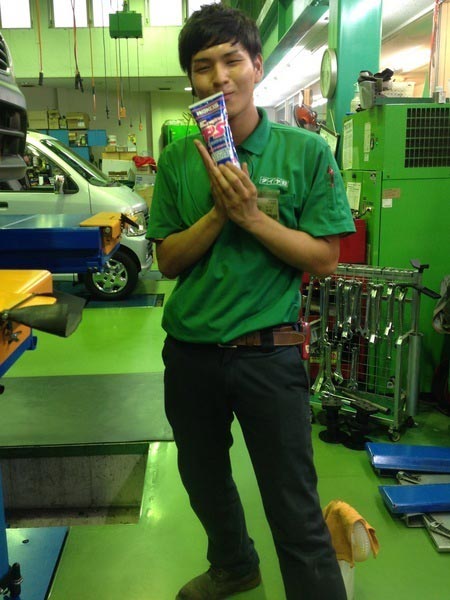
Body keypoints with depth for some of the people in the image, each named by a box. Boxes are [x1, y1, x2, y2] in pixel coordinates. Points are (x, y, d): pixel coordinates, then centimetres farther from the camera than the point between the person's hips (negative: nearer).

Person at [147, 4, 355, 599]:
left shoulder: (306, 151, -7)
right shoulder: (177, 160, 1)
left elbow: (325, 258, -8)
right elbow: (168, 260, -1)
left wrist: (251, 215, -20)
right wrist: (218, 212, -17)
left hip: (269, 352, -4)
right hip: (190, 350, 4)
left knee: (295, 510, 2)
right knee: (203, 480, 24)